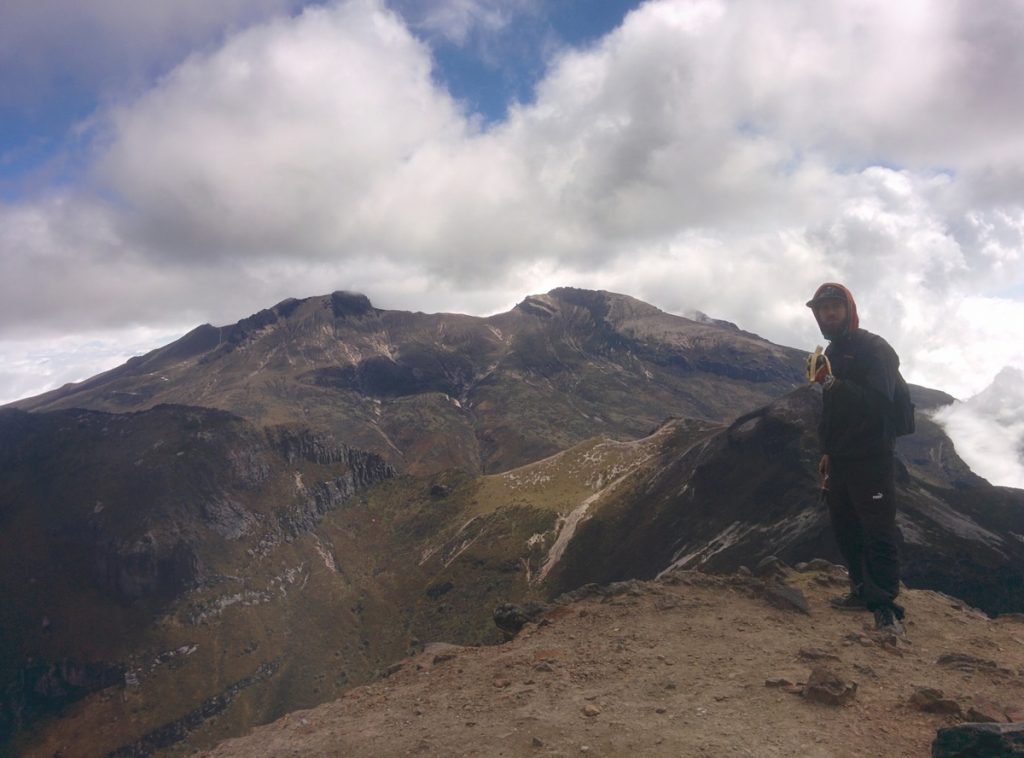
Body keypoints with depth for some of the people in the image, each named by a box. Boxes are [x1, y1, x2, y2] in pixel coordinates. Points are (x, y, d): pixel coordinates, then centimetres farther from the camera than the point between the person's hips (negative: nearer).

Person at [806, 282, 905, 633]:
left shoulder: (874, 348, -9)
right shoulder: (831, 353, 17)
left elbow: (879, 402, -22)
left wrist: (833, 383, -31)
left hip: (870, 459, -8)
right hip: (839, 459, 9)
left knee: (878, 533, -9)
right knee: (845, 529, 14)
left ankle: (887, 606, -7)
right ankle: (863, 591, 26)